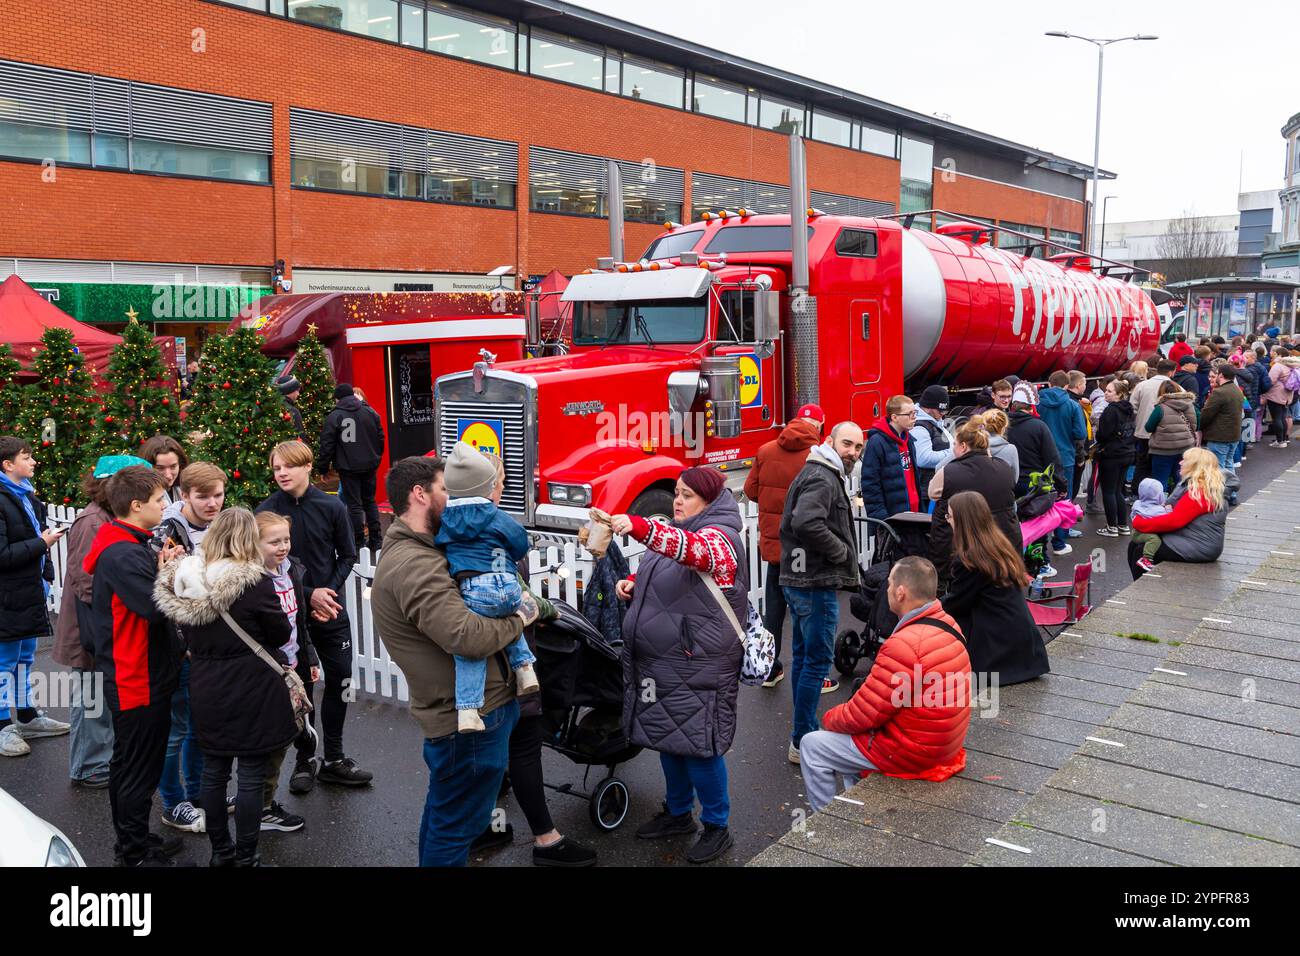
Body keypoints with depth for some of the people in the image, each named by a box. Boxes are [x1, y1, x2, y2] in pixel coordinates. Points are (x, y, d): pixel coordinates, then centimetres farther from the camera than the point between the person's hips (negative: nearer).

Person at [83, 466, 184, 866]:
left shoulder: (130, 546, 9)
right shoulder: (123, 554, -23)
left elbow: (149, 594, 8)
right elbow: (157, 609, -28)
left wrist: (164, 566, -9)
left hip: (134, 676, 10)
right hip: (139, 680, -10)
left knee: (128, 764, 21)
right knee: (139, 769, 2)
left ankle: (132, 841, 35)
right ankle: (137, 855, 15)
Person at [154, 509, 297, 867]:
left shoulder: (186, 579, -3)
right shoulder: (255, 581, -19)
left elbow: (189, 637, 10)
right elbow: (282, 634, -7)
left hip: (206, 690, 6)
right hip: (251, 692, -5)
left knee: (214, 772, 17)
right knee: (251, 777, 5)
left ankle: (220, 851, 30)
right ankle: (245, 857, 13)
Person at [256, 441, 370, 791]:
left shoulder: (332, 507, -6)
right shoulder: (266, 511, -8)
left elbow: (347, 556, 3)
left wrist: (328, 591, -11)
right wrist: (309, 595, -15)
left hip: (330, 609, 1)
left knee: (339, 681, 7)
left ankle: (334, 759, 23)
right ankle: (305, 760, 24)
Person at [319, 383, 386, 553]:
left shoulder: (334, 417, -7)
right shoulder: (370, 412, 5)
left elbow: (327, 445, -8)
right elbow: (380, 438, 8)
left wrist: (324, 467, 1)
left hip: (348, 468, -4)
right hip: (369, 465, 4)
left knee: (354, 504, 2)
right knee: (370, 501, 14)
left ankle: (359, 542, 3)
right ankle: (376, 540, 14)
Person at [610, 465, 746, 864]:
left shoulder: (718, 536, -15)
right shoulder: (673, 532, 13)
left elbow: (693, 549, -39)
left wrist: (639, 527, -54)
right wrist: (633, 583, 4)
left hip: (696, 666, -8)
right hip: (659, 660, 9)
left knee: (697, 744, -1)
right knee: (668, 737, 18)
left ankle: (717, 827, 16)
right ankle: (678, 813, 35)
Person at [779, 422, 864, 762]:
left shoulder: (820, 474, 17)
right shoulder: (822, 479, -16)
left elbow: (797, 521, 24)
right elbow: (807, 523, -33)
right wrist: (841, 551, -18)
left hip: (799, 579, 11)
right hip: (816, 584, -11)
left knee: (803, 656, 17)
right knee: (818, 659, -5)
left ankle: (804, 732, 29)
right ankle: (802, 741, 0)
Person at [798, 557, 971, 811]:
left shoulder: (903, 645, -29)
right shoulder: (946, 623, 0)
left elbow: (862, 715, -20)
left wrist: (828, 718, 0)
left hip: (912, 753, -9)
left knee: (812, 746, 4)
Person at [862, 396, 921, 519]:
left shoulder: (909, 439, 12)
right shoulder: (877, 442, -14)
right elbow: (870, 484, -16)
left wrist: (919, 508, 18)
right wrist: (879, 517, -19)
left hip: (913, 510, 8)